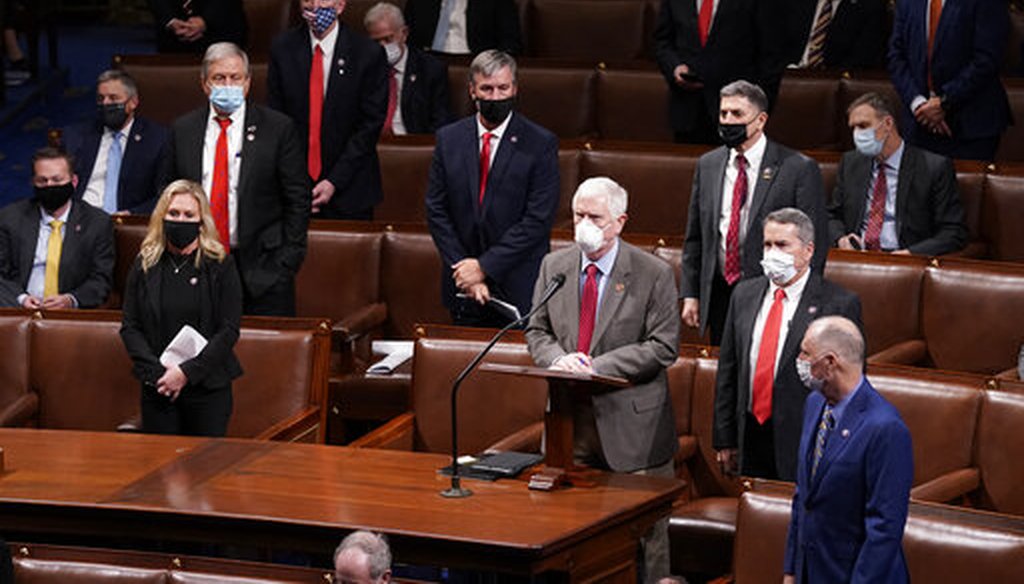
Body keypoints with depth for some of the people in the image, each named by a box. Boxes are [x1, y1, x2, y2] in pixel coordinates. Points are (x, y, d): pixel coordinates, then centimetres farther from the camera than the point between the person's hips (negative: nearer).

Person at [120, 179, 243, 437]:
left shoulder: (221, 266, -1)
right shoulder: (145, 266, 7)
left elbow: (229, 331, -5)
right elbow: (129, 327, 5)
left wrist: (187, 372, -13)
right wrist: (155, 370, -11)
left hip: (208, 388, -2)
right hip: (157, 388, 2)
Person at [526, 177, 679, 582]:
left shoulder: (653, 274, -7)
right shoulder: (554, 267, 7)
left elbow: (663, 347, -11)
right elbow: (537, 331, 12)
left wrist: (598, 366, -18)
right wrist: (558, 358, -12)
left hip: (630, 423, -4)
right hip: (570, 418, 4)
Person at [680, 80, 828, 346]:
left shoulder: (799, 169, -6)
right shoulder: (707, 165, 10)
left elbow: (814, 241, -7)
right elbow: (695, 237, 14)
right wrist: (690, 294, 7)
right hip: (718, 296, 5)